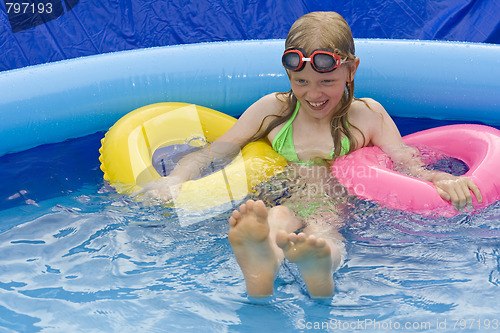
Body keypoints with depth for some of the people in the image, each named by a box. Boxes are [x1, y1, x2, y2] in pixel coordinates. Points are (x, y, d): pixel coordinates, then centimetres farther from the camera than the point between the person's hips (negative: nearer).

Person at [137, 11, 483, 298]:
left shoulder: (367, 114, 13)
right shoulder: (272, 110, 14)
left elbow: (407, 165, 5)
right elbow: (212, 152, 13)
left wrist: (442, 180, -18)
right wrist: (176, 179, -7)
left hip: (335, 211, 0)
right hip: (282, 205, 1)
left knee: (322, 230, -37)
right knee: (277, 218, -37)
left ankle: (319, 272, -73)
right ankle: (260, 272, -71)